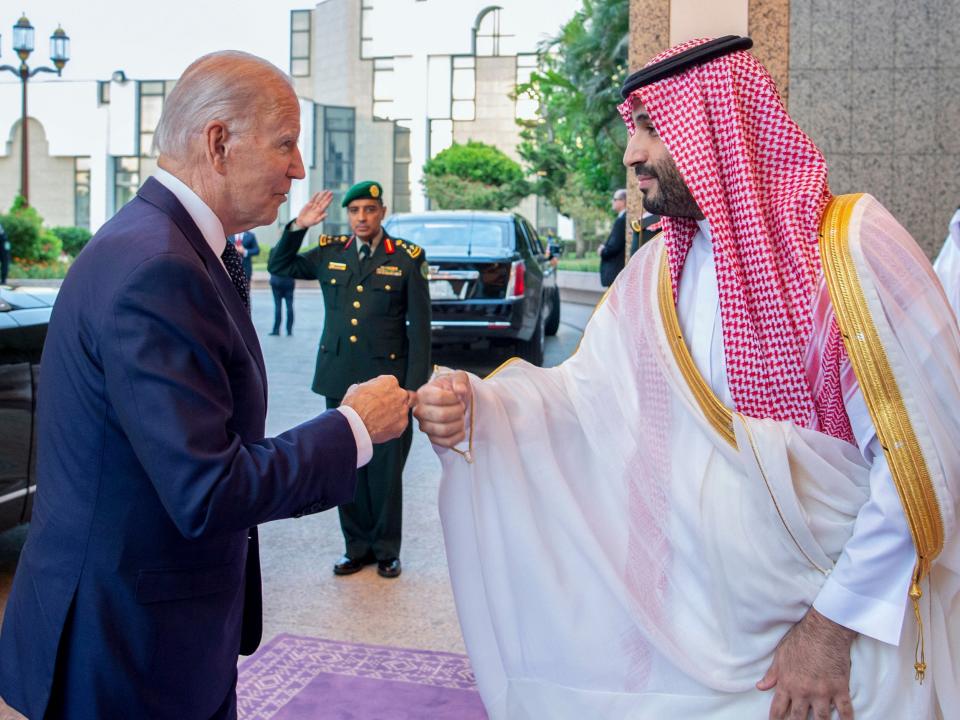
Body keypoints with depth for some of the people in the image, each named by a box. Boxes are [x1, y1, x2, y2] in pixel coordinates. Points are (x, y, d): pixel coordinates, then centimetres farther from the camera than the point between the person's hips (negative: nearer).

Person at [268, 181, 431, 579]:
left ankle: (386, 550, 20)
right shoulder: (329, 253, 7)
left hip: (386, 379, -3)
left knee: (385, 470, 4)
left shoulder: (407, 258, -2)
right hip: (339, 379, 4)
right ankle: (357, 545, 25)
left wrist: (414, 386, -8)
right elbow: (280, 266, 19)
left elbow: (419, 327, -3)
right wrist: (297, 227, 3)